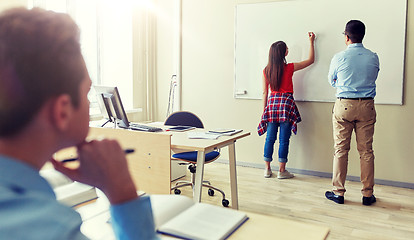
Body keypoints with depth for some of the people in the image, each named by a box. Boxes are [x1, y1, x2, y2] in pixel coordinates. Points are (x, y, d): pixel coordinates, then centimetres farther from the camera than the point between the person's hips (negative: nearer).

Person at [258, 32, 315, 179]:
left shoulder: (266, 71, 3)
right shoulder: (289, 68, -5)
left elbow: (265, 92, 7)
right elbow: (311, 60, 7)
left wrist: (265, 109, 14)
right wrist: (311, 42, 16)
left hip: (272, 102, 4)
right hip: (286, 102, -3)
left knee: (270, 138, 8)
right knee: (284, 139, 1)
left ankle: (267, 169, 15)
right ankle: (282, 171, 7)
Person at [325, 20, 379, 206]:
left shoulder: (339, 58, -6)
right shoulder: (373, 58, 2)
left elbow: (331, 81, 10)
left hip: (344, 105, -2)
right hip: (366, 106, 2)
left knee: (341, 150, 5)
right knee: (366, 150, 7)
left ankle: (338, 192, 12)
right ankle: (367, 194, 14)